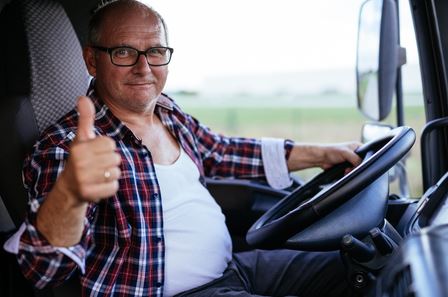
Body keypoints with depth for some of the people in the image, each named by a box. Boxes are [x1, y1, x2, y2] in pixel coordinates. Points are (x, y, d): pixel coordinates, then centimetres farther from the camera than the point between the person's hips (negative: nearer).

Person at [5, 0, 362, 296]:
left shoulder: (169, 112, 5)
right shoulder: (68, 143, -20)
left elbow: (223, 153, 22)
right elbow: (43, 268, -32)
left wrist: (321, 154, 17)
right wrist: (70, 194, -55)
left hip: (236, 265, 8)